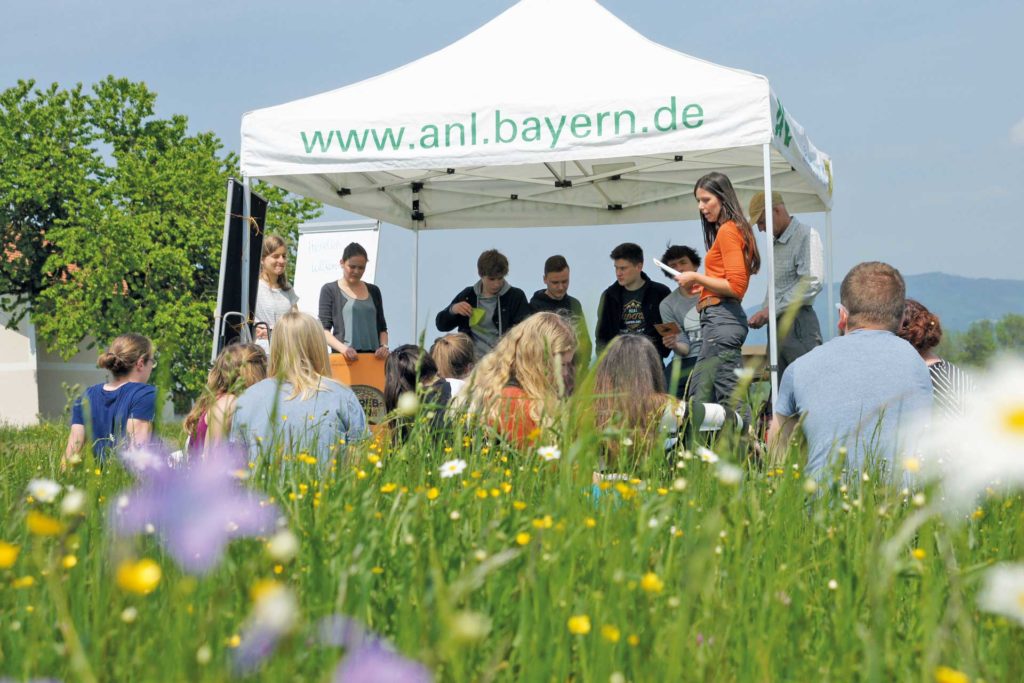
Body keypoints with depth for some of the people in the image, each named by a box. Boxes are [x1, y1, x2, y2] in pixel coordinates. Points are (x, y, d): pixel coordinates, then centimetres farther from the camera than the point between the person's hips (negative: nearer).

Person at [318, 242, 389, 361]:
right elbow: (324, 329, -1)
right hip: (344, 357, -3)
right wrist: (342, 348, -17)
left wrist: (384, 346, 0)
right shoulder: (330, 290, 6)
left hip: (372, 356, 3)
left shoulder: (373, 291, 18)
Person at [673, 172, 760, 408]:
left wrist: (697, 278, -8)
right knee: (698, 396, 8)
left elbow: (736, 287, -15)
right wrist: (701, 286, 14)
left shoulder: (727, 231, -8)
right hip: (720, 319, 10)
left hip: (721, 316, -10)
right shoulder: (735, 229, 18)